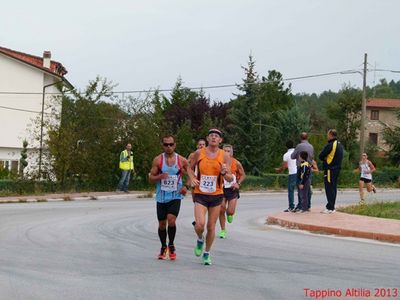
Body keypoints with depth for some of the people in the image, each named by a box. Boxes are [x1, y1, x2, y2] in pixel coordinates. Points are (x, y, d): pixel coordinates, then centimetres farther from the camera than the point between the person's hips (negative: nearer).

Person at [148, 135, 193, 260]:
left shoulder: (182, 160, -2)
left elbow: (190, 175, 10)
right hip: (161, 197, 1)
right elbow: (151, 178, -1)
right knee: (162, 224, 8)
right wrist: (160, 176, -22)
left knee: (171, 220, -19)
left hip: (175, 196, -1)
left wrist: (186, 187, -6)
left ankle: (171, 246, 1)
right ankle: (163, 248, 29)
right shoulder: (158, 160, -3)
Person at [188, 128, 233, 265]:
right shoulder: (199, 153, -3)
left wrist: (224, 173, -25)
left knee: (211, 227, 8)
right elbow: (190, 168, 13)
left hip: (216, 195, 1)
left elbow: (230, 179, -3)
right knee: (200, 225, -17)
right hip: (200, 194, -1)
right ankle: (200, 240, 18)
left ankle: (207, 253, 28)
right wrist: (193, 178, -7)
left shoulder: (224, 156, -4)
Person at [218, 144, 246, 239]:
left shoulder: (236, 163, -5)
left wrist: (238, 183, -10)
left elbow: (243, 175, 5)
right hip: (222, 189, 1)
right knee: (221, 210, -2)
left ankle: (229, 214, 30)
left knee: (230, 212, -9)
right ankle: (223, 230, 14)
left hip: (233, 189, -1)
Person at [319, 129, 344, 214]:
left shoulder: (330, 145, -16)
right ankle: (332, 207, 18)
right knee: (333, 188, 13)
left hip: (330, 170, -9)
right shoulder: (340, 145, 13)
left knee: (329, 189, -6)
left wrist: (325, 159, 7)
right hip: (337, 169, 9)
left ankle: (330, 208, -6)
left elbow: (321, 156, -14)